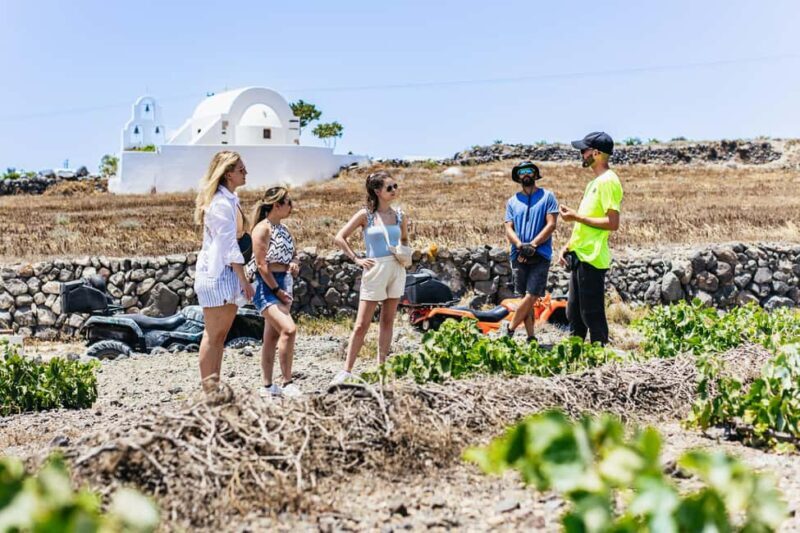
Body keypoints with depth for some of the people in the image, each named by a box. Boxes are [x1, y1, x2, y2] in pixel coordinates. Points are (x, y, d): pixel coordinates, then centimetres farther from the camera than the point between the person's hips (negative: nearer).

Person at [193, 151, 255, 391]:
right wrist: (244, 280, -16)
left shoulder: (230, 200, 14)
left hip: (228, 272, 10)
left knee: (222, 333, 11)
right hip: (216, 272, -10)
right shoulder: (221, 203, -17)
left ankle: (215, 385, 17)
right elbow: (229, 246, -19)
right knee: (213, 334, -4)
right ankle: (208, 388, 2)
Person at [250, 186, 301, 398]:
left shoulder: (284, 229, 14)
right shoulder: (262, 228, -11)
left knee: (273, 337, 10)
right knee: (289, 329, -22)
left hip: (284, 286, 9)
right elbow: (261, 265, -16)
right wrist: (277, 290, -15)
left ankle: (268, 386, 16)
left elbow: (294, 254, 26)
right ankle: (287, 383, -17)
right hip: (267, 286, -9)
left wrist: (294, 264, 2)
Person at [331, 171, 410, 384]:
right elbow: (340, 238, -4)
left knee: (388, 321, 9)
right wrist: (356, 259, -8)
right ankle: (347, 370, 2)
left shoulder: (399, 216, 7)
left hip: (396, 269, 4)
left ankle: (381, 366, 16)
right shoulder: (366, 215, -5)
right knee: (362, 324, -3)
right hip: (375, 270, -4)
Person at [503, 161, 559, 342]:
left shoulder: (547, 197, 3)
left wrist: (533, 245, -15)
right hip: (519, 256, 3)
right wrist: (520, 245, -15)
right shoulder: (512, 201, 13)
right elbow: (509, 229, 5)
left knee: (531, 297, -11)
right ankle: (531, 338, 9)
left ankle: (509, 332, 1)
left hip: (540, 255, -3)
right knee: (525, 297, 4)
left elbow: (551, 224, -5)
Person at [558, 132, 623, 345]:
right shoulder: (595, 182, 17)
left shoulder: (608, 181, -14)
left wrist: (576, 216, -17)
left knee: (592, 315, -3)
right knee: (574, 314, 15)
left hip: (592, 258, -10)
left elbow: (612, 223, -21)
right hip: (580, 256, 10)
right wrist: (568, 246, 15)